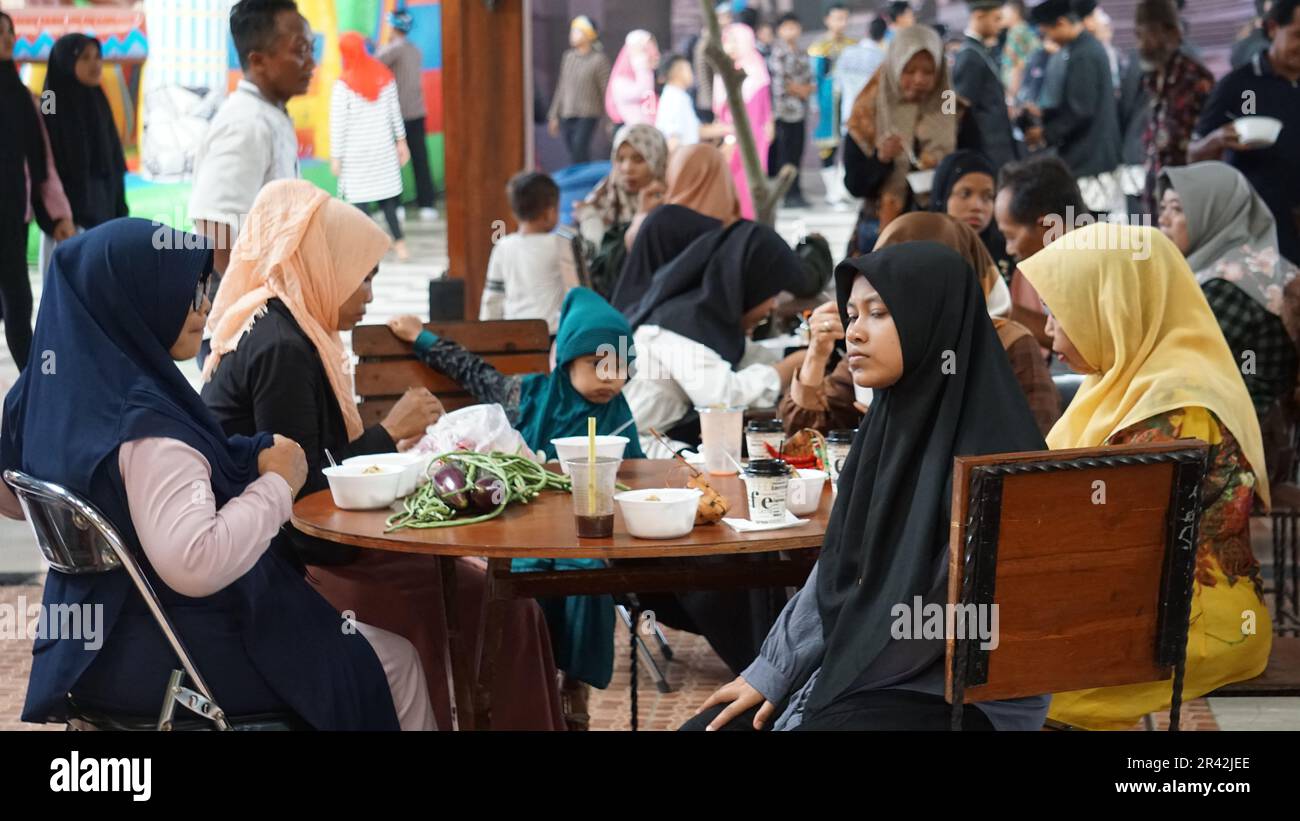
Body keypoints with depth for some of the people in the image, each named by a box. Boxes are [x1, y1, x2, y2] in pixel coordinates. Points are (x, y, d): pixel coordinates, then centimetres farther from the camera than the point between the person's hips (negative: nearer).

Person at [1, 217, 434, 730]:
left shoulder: (52, 388, -2)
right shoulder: (145, 423, -29)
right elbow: (196, 565, -39)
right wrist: (276, 484, -24)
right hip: (166, 663, -10)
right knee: (392, 663, 8)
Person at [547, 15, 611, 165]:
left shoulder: (599, 59, -6)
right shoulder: (568, 57, 11)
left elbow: (606, 90, -5)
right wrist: (554, 115, 18)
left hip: (588, 115, -6)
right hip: (567, 115, 6)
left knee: (579, 149, -19)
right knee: (572, 151, 7)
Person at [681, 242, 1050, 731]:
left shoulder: (994, 453, -19)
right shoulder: (886, 426, 7)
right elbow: (836, 568, 11)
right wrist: (770, 672, 3)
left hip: (954, 695, -7)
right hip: (850, 666, 7)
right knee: (704, 730, -2)